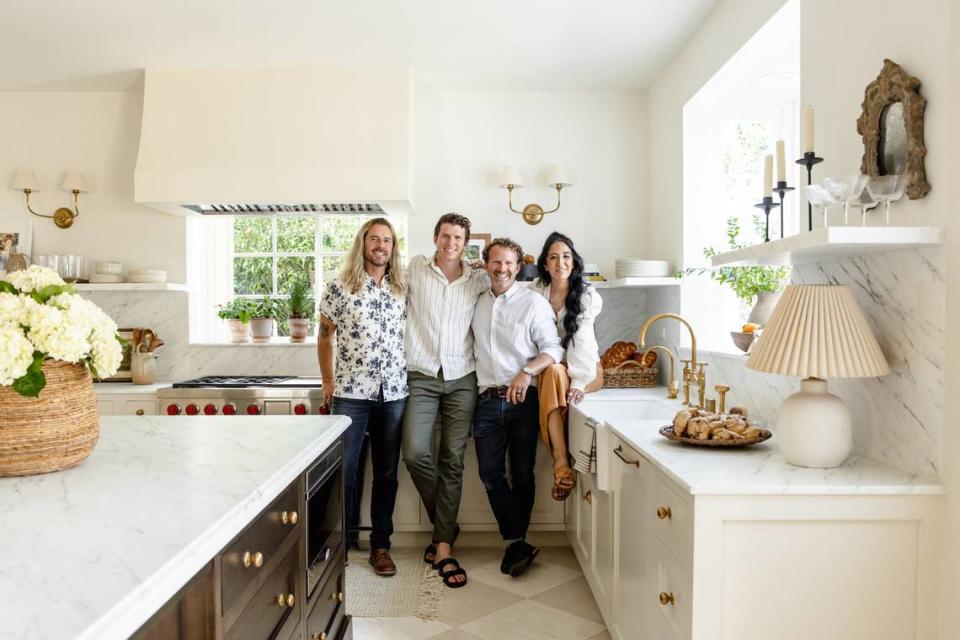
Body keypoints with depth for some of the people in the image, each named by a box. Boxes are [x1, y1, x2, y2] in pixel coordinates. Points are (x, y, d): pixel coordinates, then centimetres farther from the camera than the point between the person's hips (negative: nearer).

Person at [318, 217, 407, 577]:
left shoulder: (403, 290, 7)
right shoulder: (339, 288, 1)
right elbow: (325, 338, 9)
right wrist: (327, 380, 8)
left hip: (394, 393, 2)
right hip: (350, 392, -2)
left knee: (387, 471, 8)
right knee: (345, 469, 2)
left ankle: (380, 545, 20)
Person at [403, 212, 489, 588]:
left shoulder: (479, 280, 7)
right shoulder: (415, 269, 4)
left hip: (462, 380, 1)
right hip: (421, 378, -1)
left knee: (452, 461, 0)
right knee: (415, 453, -13)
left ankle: (443, 547, 8)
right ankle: (446, 524, 14)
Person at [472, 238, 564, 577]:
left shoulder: (533, 301, -2)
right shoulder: (477, 303, 12)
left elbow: (554, 348, -6)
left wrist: (527, 372, -21)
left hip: (523, 399, -3)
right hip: (488, 400, 4)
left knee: (522, 474, 5)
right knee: (490, 475, -1)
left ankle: (514, 543, 18)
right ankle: (518, 544, 7)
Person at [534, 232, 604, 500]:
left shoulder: (587, 296, -8)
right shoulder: (537, 292, 1)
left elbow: (581, 340, -19)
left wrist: (579, 382, -29)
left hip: (586, 370, -1)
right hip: (550, 366, 2)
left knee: (554, 374, -32)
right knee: (553, 373, -33)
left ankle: (560, 462, -31)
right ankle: (562, 463, -37)